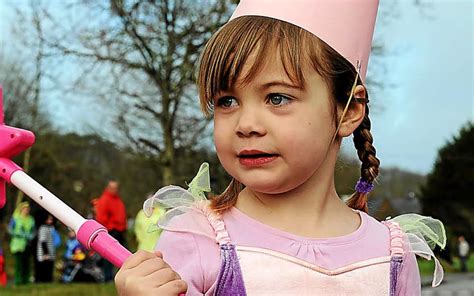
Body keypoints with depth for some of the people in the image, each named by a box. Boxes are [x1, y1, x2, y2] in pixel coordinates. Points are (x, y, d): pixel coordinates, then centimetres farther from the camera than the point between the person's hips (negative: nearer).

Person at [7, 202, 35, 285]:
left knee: (26, 262, 2)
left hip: (27, 244, 4)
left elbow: (33, 231, 17)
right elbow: (10, 230, -1)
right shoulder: (15, 218, 1)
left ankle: (25, 279, 7)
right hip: (18, 244, -4)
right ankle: (18, 279, -7)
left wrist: (31, 236, -3)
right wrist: (20, 235, -11)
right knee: (19, 262, -10)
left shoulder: (31, 219, 14)